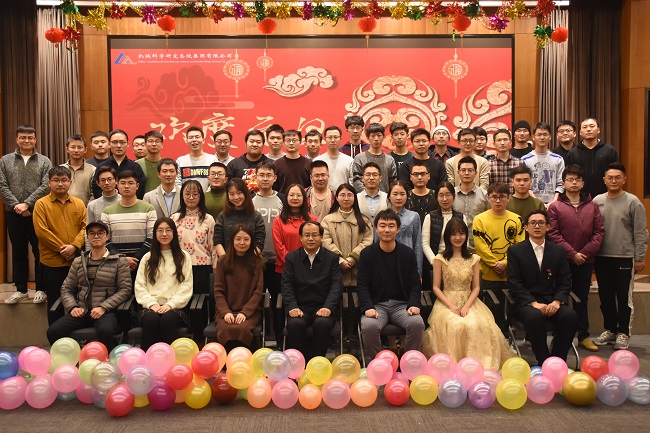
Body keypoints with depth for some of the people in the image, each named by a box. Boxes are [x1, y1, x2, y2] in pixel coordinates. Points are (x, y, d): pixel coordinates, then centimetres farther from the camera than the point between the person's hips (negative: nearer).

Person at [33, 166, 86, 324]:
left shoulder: (79, 204, 8)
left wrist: (74, 247, -13)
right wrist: (61, 248, -13)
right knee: (55, 304, 7)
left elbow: (85, 227, 2)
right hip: (52, 263, -2)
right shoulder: (41, 204, -1)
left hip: (76, 261, 3)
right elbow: (41, 231, -10)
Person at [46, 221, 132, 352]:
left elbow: (125, 289, 0)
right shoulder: (78, 262, 18)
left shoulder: (119, 261, 7)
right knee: (53, 331, -21)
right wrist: (72, 307, -2)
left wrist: (103, 307, -11)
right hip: (81, 312, 4)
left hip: (105, 312, -4)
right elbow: (66, 289, 18)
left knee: (105, 331, -36)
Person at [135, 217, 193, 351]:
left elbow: (186, 286, 5)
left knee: (168, 319, -35)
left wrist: (170, 304, -10)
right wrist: (152, 304, -8)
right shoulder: (147, 258, 19)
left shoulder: (184, 257, 14)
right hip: (151, 306, 1)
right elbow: (139, 286, 10)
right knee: (151, 319, -33)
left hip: (174, 306, -1)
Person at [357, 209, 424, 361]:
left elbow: (415, 284, 7)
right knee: (369, 326, -33)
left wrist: (414, 304, -11)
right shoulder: (367, 254, 4)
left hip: (402, 304, 1)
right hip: (376, 304, -1)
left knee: (417, 323, -29)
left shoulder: (408, 253, 8)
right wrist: (368, 307, -17)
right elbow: (362, 285, 0)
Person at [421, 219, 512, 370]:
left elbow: (476, 287, 6)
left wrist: (467, 306, -11)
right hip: (447, 302, -2)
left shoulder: (473, 259, 10)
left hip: (469, 302, 2)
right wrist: (451, 306, -13)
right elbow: (436, 287, 1)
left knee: (477, 326, -31)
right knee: (455, 326, -34)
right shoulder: (440, 259, 3)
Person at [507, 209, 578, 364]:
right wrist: (534, 303, -16)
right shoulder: (515, 251, 3)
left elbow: (565, 281, 9)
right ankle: (544, 362, -19)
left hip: (552, 302, 3)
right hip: (526, 303, -3)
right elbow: (514, 283, -4)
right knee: (535, 316, -35)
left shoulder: (558, 251, 13)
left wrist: (557, 301, -11)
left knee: (570, 316, -27)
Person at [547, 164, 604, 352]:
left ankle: (583, 336, 22)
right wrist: (572, 253, -13)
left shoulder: (592, 206, 7)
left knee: (582, 299, 13)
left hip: (585, 261, 3)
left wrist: (586, 252, -9)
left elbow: (599, 231, 3)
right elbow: (553, 234, -9)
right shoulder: (555, 207, -2)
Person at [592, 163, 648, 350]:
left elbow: (640, 233, -4)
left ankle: (623, 333, 16)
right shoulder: (597, 201, 7)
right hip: (601, 257, 4)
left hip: (625, 258, -4)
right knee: (605, 297, 11)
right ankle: (610, 330, 25)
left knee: (624, 297, 3)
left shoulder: (632, 202, -4)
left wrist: (640, 258, -7)